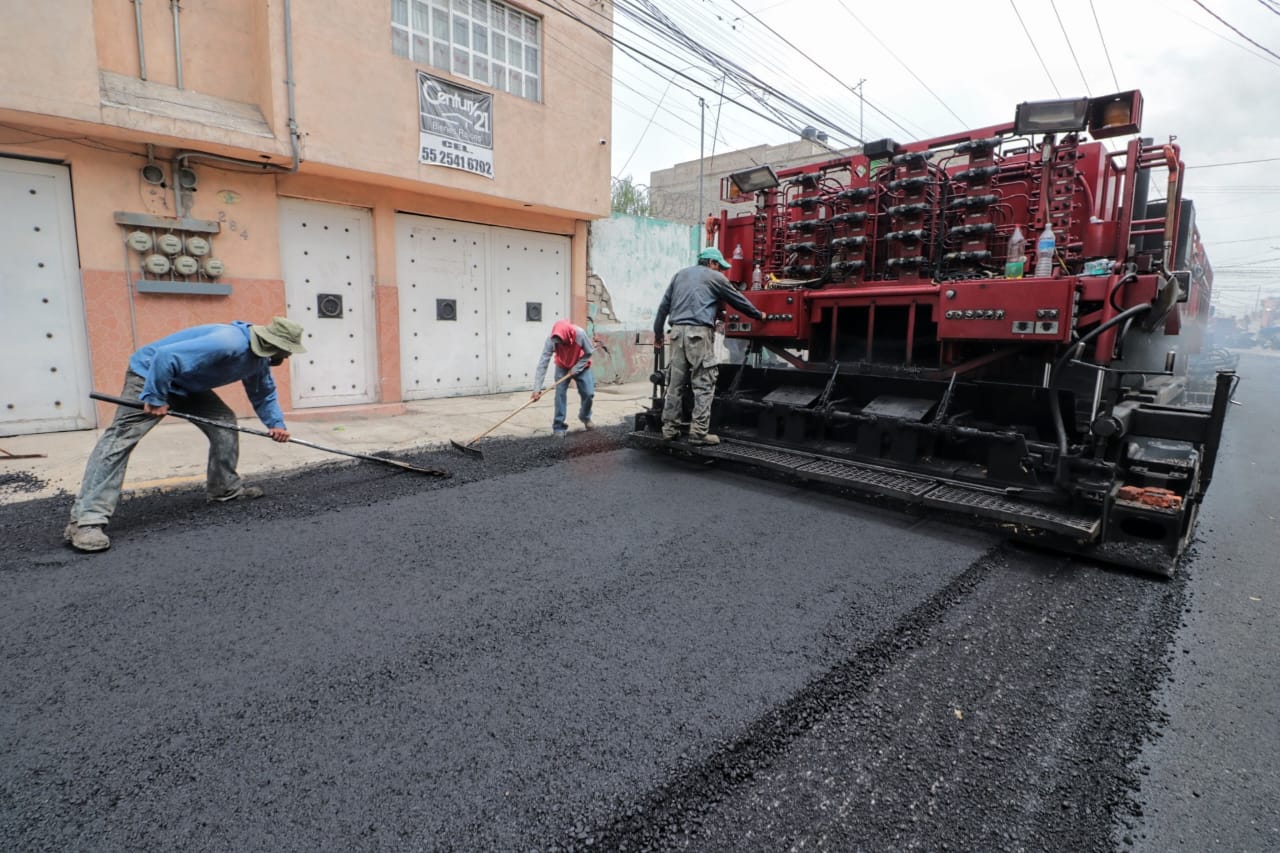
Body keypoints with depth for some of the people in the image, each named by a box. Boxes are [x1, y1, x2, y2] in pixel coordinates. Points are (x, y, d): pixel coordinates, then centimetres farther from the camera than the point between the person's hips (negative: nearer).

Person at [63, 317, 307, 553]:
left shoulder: (259, 358, -3)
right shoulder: (229, 343, -35)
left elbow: (264, 394, 11)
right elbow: (166, 356, -37)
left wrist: (276, 424, -3)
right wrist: (155, 399, -29)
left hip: (188, 384, 9)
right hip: (150, 374, -9)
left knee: (224, 421, 3)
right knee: (120, 438, -17)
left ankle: (227, 488, 14)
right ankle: (86, 520, -22)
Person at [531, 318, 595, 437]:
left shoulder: (580, 334, -36)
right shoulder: (551, 340, -33)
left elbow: (589, 353, -18)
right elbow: (542, 364, -33)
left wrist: (576, 369, -22)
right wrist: (537, 388, -38)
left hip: (581, 366, 0)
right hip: (562, 367, 0)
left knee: (589, 393, -5)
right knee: (560, 394, -13)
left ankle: (585, 417, 26)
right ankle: (559, 426, -3)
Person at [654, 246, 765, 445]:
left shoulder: (680, 275, 21)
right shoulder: (715, 277, 7)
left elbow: (664, 305, 19)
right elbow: (739, 300, 14)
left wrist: (658, 333, 25)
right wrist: (759, 315, 28)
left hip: (678, 331, 6)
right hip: (699, 332, -6)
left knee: (676, 382, 8)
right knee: (703, 385, -4)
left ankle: (669, 429, 10)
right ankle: (699, 432, -7)